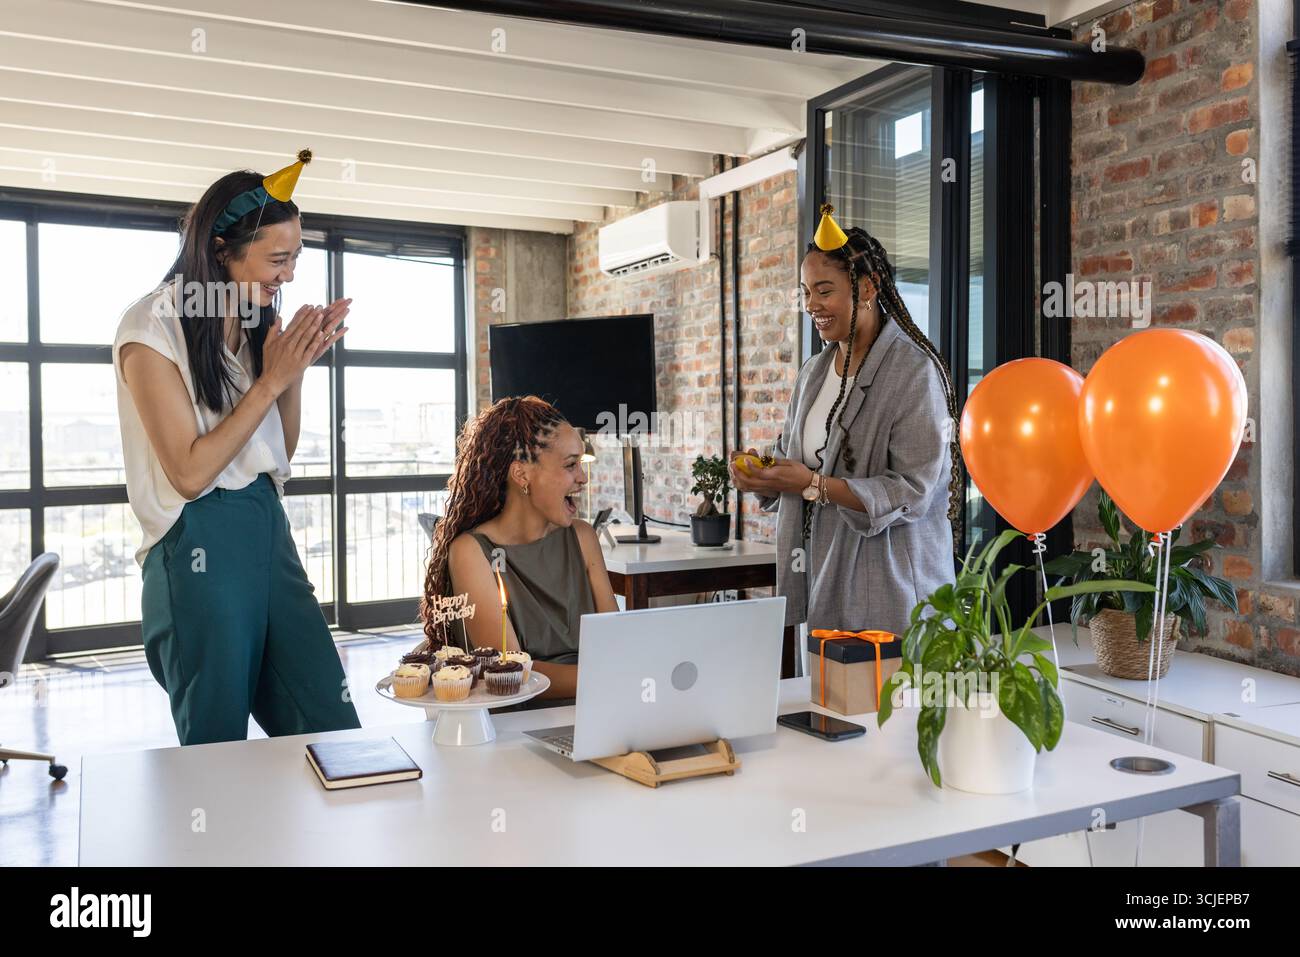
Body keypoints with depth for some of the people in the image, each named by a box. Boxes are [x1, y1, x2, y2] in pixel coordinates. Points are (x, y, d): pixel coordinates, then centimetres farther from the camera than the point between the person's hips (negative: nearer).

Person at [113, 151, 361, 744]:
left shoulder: (255, 323, 10)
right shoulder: (151, 328, -9)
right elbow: (191, 472, -14)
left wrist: (297, 365, -1)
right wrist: (270, 380, -14)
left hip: (269, 533, 6)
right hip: (199, 549, -6)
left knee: (334, 728, 3)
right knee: (218, 745, 6)